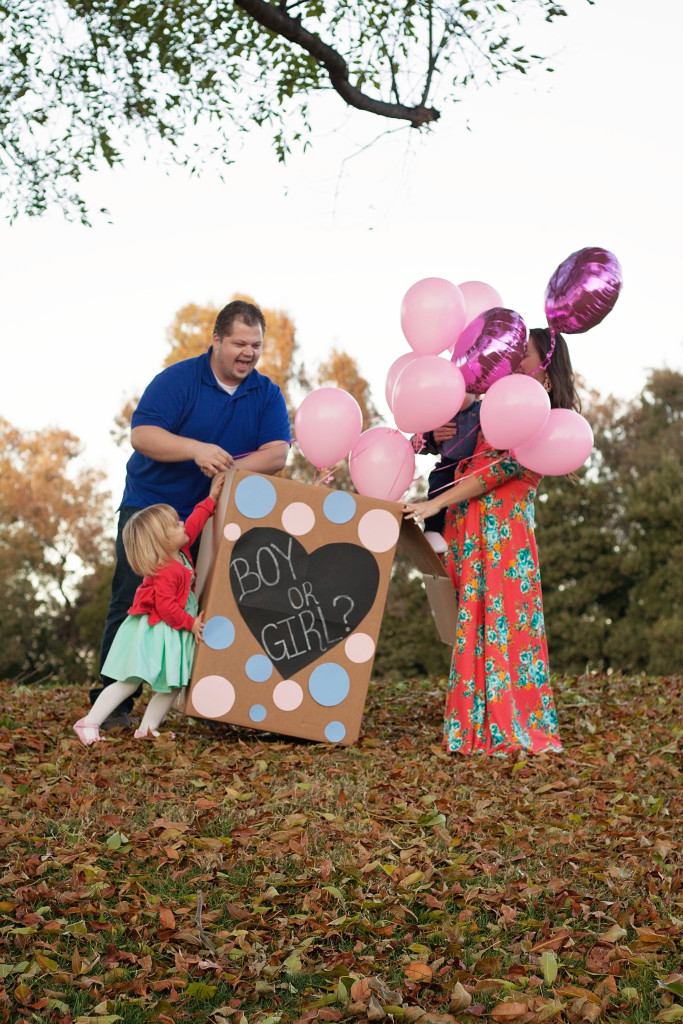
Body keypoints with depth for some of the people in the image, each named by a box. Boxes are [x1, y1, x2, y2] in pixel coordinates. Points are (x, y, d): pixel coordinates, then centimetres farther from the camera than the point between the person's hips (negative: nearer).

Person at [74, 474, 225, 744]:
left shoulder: (180, 552, 4)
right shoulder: (166, 571, -24)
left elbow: (194, 524, 18)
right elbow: (166, 607, -26)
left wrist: (211, 498, 17)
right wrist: (190, 623, -14)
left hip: (171, 636, 10)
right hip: (153, 634, -10)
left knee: (173, 685, 6)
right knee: (129, 683, -7)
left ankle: (147, 728, 11)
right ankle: (89, 723, -1)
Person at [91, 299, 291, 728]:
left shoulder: (267, 394, 3)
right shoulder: (178, 379, -8)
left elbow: (277, 452, -9)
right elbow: (141, 434, -19)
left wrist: (232, 469, -27)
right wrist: (196, 449, -34)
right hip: (150, 507, -3)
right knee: (132, 603, -5)